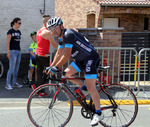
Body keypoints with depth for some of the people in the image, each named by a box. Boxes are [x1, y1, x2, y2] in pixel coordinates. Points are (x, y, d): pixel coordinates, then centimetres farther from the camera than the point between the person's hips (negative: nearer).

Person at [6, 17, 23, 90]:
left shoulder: (19, 32, 14)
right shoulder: (10, 31, -7)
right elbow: (8, 42, -10)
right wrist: (8, 52, -16)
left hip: (18, 51, 8)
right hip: (12, 51, -7)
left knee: (16, 68, 9)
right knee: (11, 68, -10)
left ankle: (14, 83, 17)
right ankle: (8, 84, -6)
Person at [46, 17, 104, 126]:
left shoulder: (68, 34, -21)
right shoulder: (62, 37, 10)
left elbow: (67, 55, -26)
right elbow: (59, 53, 18)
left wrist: (56, 68, -22)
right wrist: (51, 67, 12)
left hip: (91, 58, -10)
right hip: (82, 59, 10)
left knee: (91, 87, -12)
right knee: (67, 73, 0)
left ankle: (98, 113, -2)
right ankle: (84, 88, 17)